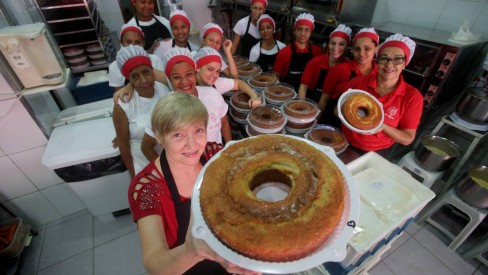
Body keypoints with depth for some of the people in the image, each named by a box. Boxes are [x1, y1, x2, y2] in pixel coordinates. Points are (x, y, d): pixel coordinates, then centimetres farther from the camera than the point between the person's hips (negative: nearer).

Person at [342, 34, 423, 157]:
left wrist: (382, 126, -26)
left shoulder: (412, 97, -13)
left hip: (375, 154, -1)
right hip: (343, 144, 1)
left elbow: (408, 139, -10)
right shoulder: (358, 81, -12)